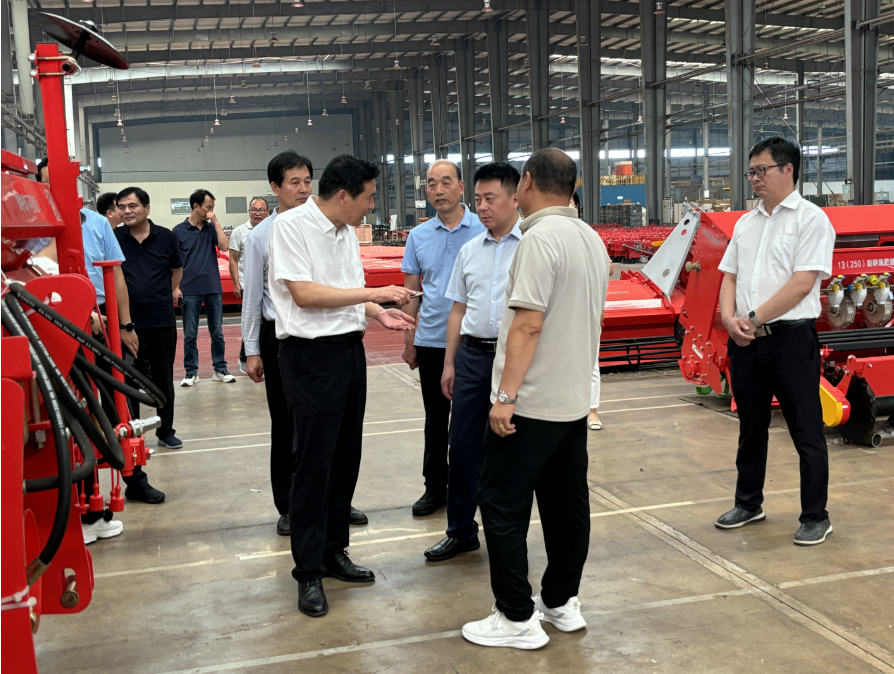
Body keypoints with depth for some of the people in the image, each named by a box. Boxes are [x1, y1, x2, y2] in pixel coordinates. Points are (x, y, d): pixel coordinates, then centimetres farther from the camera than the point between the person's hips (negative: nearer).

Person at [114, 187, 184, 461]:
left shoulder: (166, 237, 0)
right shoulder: (114, 238, -3)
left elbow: (177, 270, 15)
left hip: (162, 320, 1)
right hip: (127, 321, -1)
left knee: (163, 378, 11)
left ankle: (166, 431, 24)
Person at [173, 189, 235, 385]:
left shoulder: (211, 228, 8)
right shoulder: (179, 231, -1)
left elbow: (224, 246, -8)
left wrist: (216, 222, -8)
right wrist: (175, 287, -7)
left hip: (213, 288, 3)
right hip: (190, 290, -3)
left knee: (217, 332, 7)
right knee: (190, 334, 3)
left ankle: (220, 370, 15)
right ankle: (191, 372, 12)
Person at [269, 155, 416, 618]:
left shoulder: (346, 232, 13)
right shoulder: (292, 226, -11)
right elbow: (304, 293, -19)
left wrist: (379, 314, 2)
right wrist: (373, 293, -17)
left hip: (349, 349, 8)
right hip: (311, 354, -8)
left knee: (345, 456, 13)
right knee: (313, 462, -2)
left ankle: (333, 551, 28)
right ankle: (309, 571, 9)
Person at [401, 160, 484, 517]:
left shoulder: (484, 230, -4)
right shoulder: (418, 236, 5)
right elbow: (411, 292, 9)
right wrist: (408, 340, 7)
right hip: (431, 340, 3)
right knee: (436, 417, 11)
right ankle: (435, 487, 23)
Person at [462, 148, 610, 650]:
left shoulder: (540, 238, -16)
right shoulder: (592, 239, 11)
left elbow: (528, 324, -22)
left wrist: (507, 395, -19)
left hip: (532, 403, -9)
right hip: (575, 399, 9)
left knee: (503, 505, 0)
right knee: (567, 503, 15)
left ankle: (518, 618, 6)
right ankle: (562, 603, 26)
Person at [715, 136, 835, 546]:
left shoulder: (811, 219, -6)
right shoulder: (746, 224, 14)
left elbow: (803, 283, -15)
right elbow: (730, 276, 13)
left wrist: (753, 320, -15)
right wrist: (729, 317, -6)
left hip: (791, 338, -6)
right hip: (745, 341, 6)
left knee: (806, 432, 2)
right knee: (751, 427, 16)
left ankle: (815, 517, 14)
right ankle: (749, 504, 30)